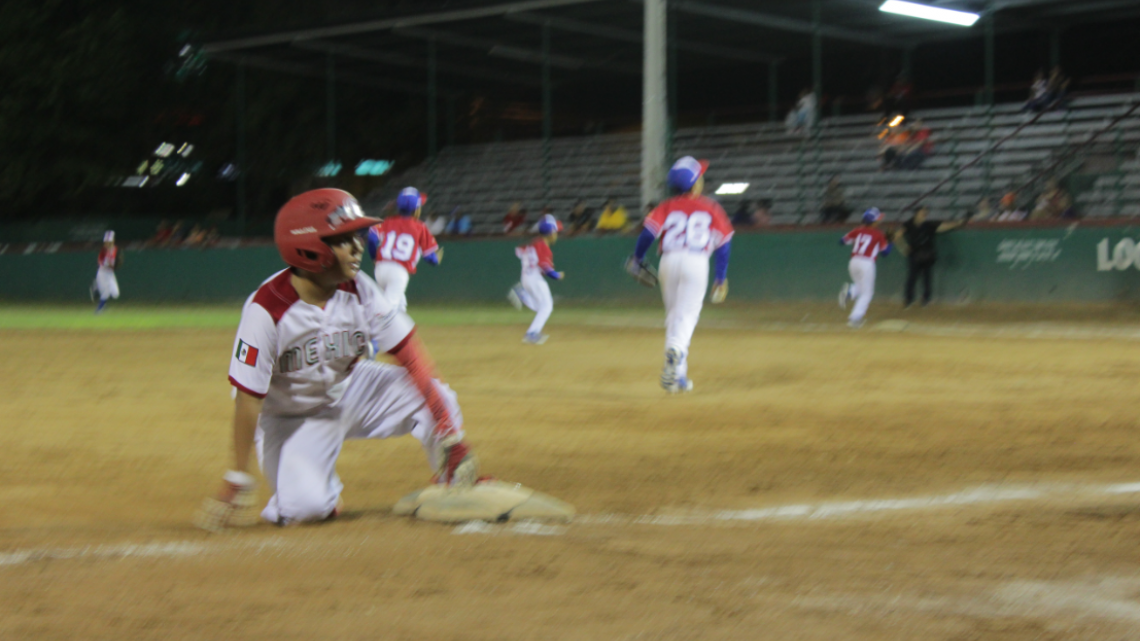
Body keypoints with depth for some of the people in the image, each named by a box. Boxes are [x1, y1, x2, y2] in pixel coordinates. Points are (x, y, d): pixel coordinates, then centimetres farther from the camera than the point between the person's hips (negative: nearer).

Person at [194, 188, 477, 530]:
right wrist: (237, 480, -24)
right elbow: (248, 397, -25)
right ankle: (324, 490, 11)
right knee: (303, 504, -26)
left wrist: (445, 426, -24)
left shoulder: (358, 290, -16)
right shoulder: (266, 309, -29)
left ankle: (456, 490, 7)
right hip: (292, 418, -4)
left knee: (437, 398, -15)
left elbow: (407, 351, -16)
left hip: (351, 391, 4)